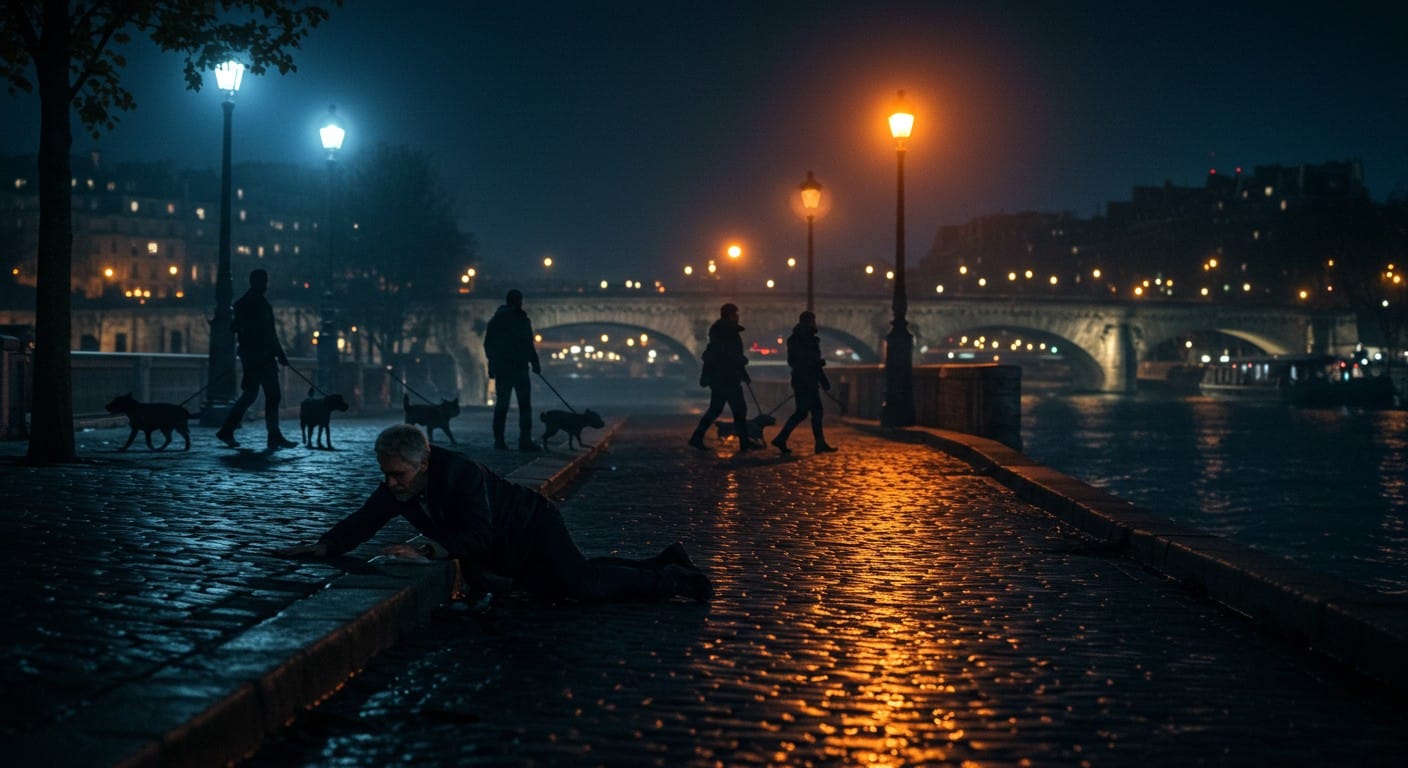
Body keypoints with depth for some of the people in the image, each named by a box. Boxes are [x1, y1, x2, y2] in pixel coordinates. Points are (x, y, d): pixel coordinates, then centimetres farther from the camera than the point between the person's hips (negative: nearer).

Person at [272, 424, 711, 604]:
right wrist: (325, 546, -29)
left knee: (582, 584, -26)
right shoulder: (396, 487, -14)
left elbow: (478, 536, -45)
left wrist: (427, 554, -52)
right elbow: (364, 521, -12)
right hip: (511, 558, 9)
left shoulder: (459, 475, -38)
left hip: (535, 529, -9)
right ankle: (664, 564, 34)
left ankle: (669, 582, -5)